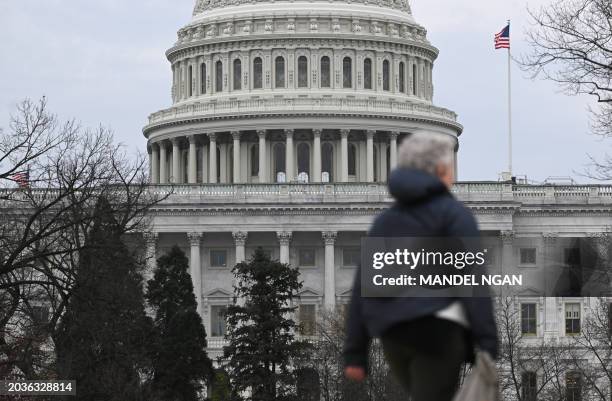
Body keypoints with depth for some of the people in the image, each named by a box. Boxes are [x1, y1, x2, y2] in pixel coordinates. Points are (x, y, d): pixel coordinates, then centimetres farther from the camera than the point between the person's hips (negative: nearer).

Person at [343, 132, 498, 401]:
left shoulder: (385, 221, 17)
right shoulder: (454, 214, 0)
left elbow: (362, 289, 12)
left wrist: (355, 354, 12)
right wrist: (488, 347, -14)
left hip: (394, 338, 6)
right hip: (437, 331, -6)